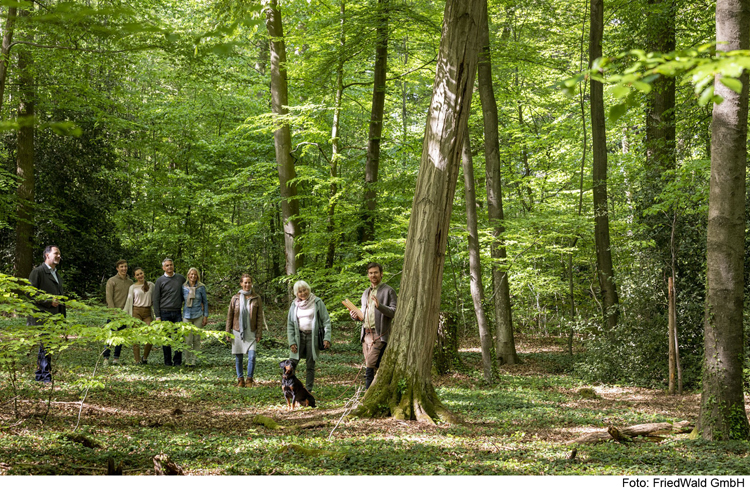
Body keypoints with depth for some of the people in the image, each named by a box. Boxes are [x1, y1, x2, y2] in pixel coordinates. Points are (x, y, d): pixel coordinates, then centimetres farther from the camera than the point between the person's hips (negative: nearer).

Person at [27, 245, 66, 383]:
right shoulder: (38, 272, -5)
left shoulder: (57, 274, 21)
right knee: (46, 345, -12)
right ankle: (46, 375, -11)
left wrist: (62, 315, 19)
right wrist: (49, 302, -17)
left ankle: (39, 375, 17)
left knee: (45, 346, 11)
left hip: (54, 316, 8)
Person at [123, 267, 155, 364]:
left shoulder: (151, 285, 11)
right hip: (136, 311, -1)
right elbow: (129, 301, 7)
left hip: (148, 312, 1)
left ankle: (145, 357, 10)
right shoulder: (132, 287, 6)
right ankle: (137, 360, 0)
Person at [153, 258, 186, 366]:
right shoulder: (160, 281, 2)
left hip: (177, 312, 2)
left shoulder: (181, 278, 9)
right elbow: (156, 299, 2)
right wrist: (157, 316, -4)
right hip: (165, 312, -2)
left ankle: (178, 361, 3)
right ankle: (167, 361, 8)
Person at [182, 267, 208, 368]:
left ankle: (194, 360, 8)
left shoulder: (201, 287, -2)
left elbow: (205, 302, 5)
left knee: (196, 338, 1)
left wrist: (205, 316, 1)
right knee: (188, 339, -4)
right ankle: (188, 360, 4)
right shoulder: (184, 287, 1)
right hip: (187, 315, 1)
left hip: (198, 316, -1)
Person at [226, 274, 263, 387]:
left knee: (252, 356, -11)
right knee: (238, 357, 5)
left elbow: (260, 317, 2)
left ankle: (249, 379, 2)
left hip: (251, 332, -1)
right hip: (237, 331, 1)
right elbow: (229, 316, 7)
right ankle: (240, 379, 16)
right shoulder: (235, 298, 3)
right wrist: (228, 332, 4)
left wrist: (259, 333, -3)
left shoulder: (256, 298, 2)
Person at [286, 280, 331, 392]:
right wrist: (292, 342, -2)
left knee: (310, 365, 3)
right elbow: (290, 325, 8)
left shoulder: (317, 302, -1)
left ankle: (308, 391, 9)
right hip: (299, 335, 2)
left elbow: (326, 321, -2)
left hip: (313, 336, -2)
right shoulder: (294, 305, 7)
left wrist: (327, 338, -11)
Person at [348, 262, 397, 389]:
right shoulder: (366, 292, 22)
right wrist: (356, 316, 6)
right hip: (366, 334, 7)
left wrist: (379, 306, -26)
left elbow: (394, 312, -10)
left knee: (370, 367, -16)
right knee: (371, 367, 7)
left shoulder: (388, 291, -1)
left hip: (379, 335, -7)